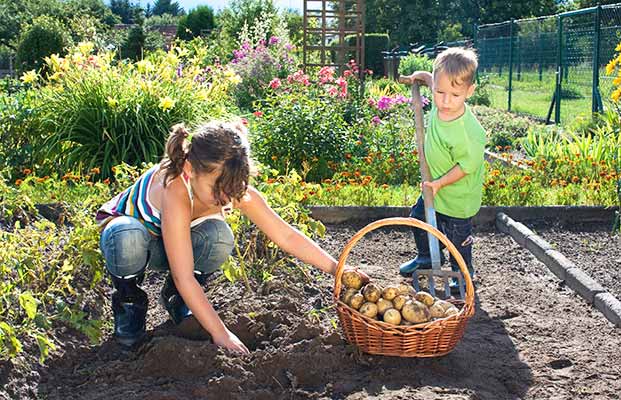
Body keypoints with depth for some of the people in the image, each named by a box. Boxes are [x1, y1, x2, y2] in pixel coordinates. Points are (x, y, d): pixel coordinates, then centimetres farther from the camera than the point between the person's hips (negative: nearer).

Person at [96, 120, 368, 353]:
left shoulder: (232, 188, -24)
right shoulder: (175, 191, -40)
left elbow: (286, 236, -17)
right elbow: (185, 278, -39)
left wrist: (336, 268, -23)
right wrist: (220, 334, -36)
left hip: (164, 246, 4)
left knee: (219, 237, -29)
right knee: (130, 238, -41)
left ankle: (175, 296, 0)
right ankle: (128, 299, -8)